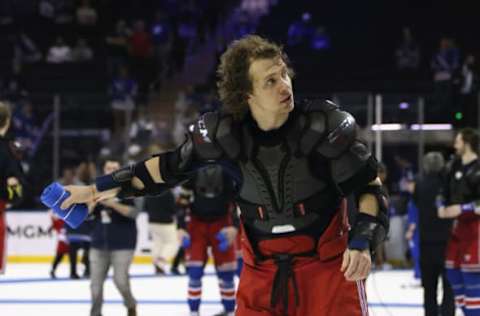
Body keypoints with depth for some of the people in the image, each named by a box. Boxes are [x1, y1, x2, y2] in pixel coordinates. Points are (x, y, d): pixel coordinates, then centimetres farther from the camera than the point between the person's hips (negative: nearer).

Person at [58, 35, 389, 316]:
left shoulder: (324, 124, -17)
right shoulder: (224, 132, -10)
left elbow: (371, 186, -7)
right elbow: (167, 168, 6)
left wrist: (362, 241, -23)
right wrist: (96, 189, 11)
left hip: (328, 264, -2)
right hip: (262, 270, 3)